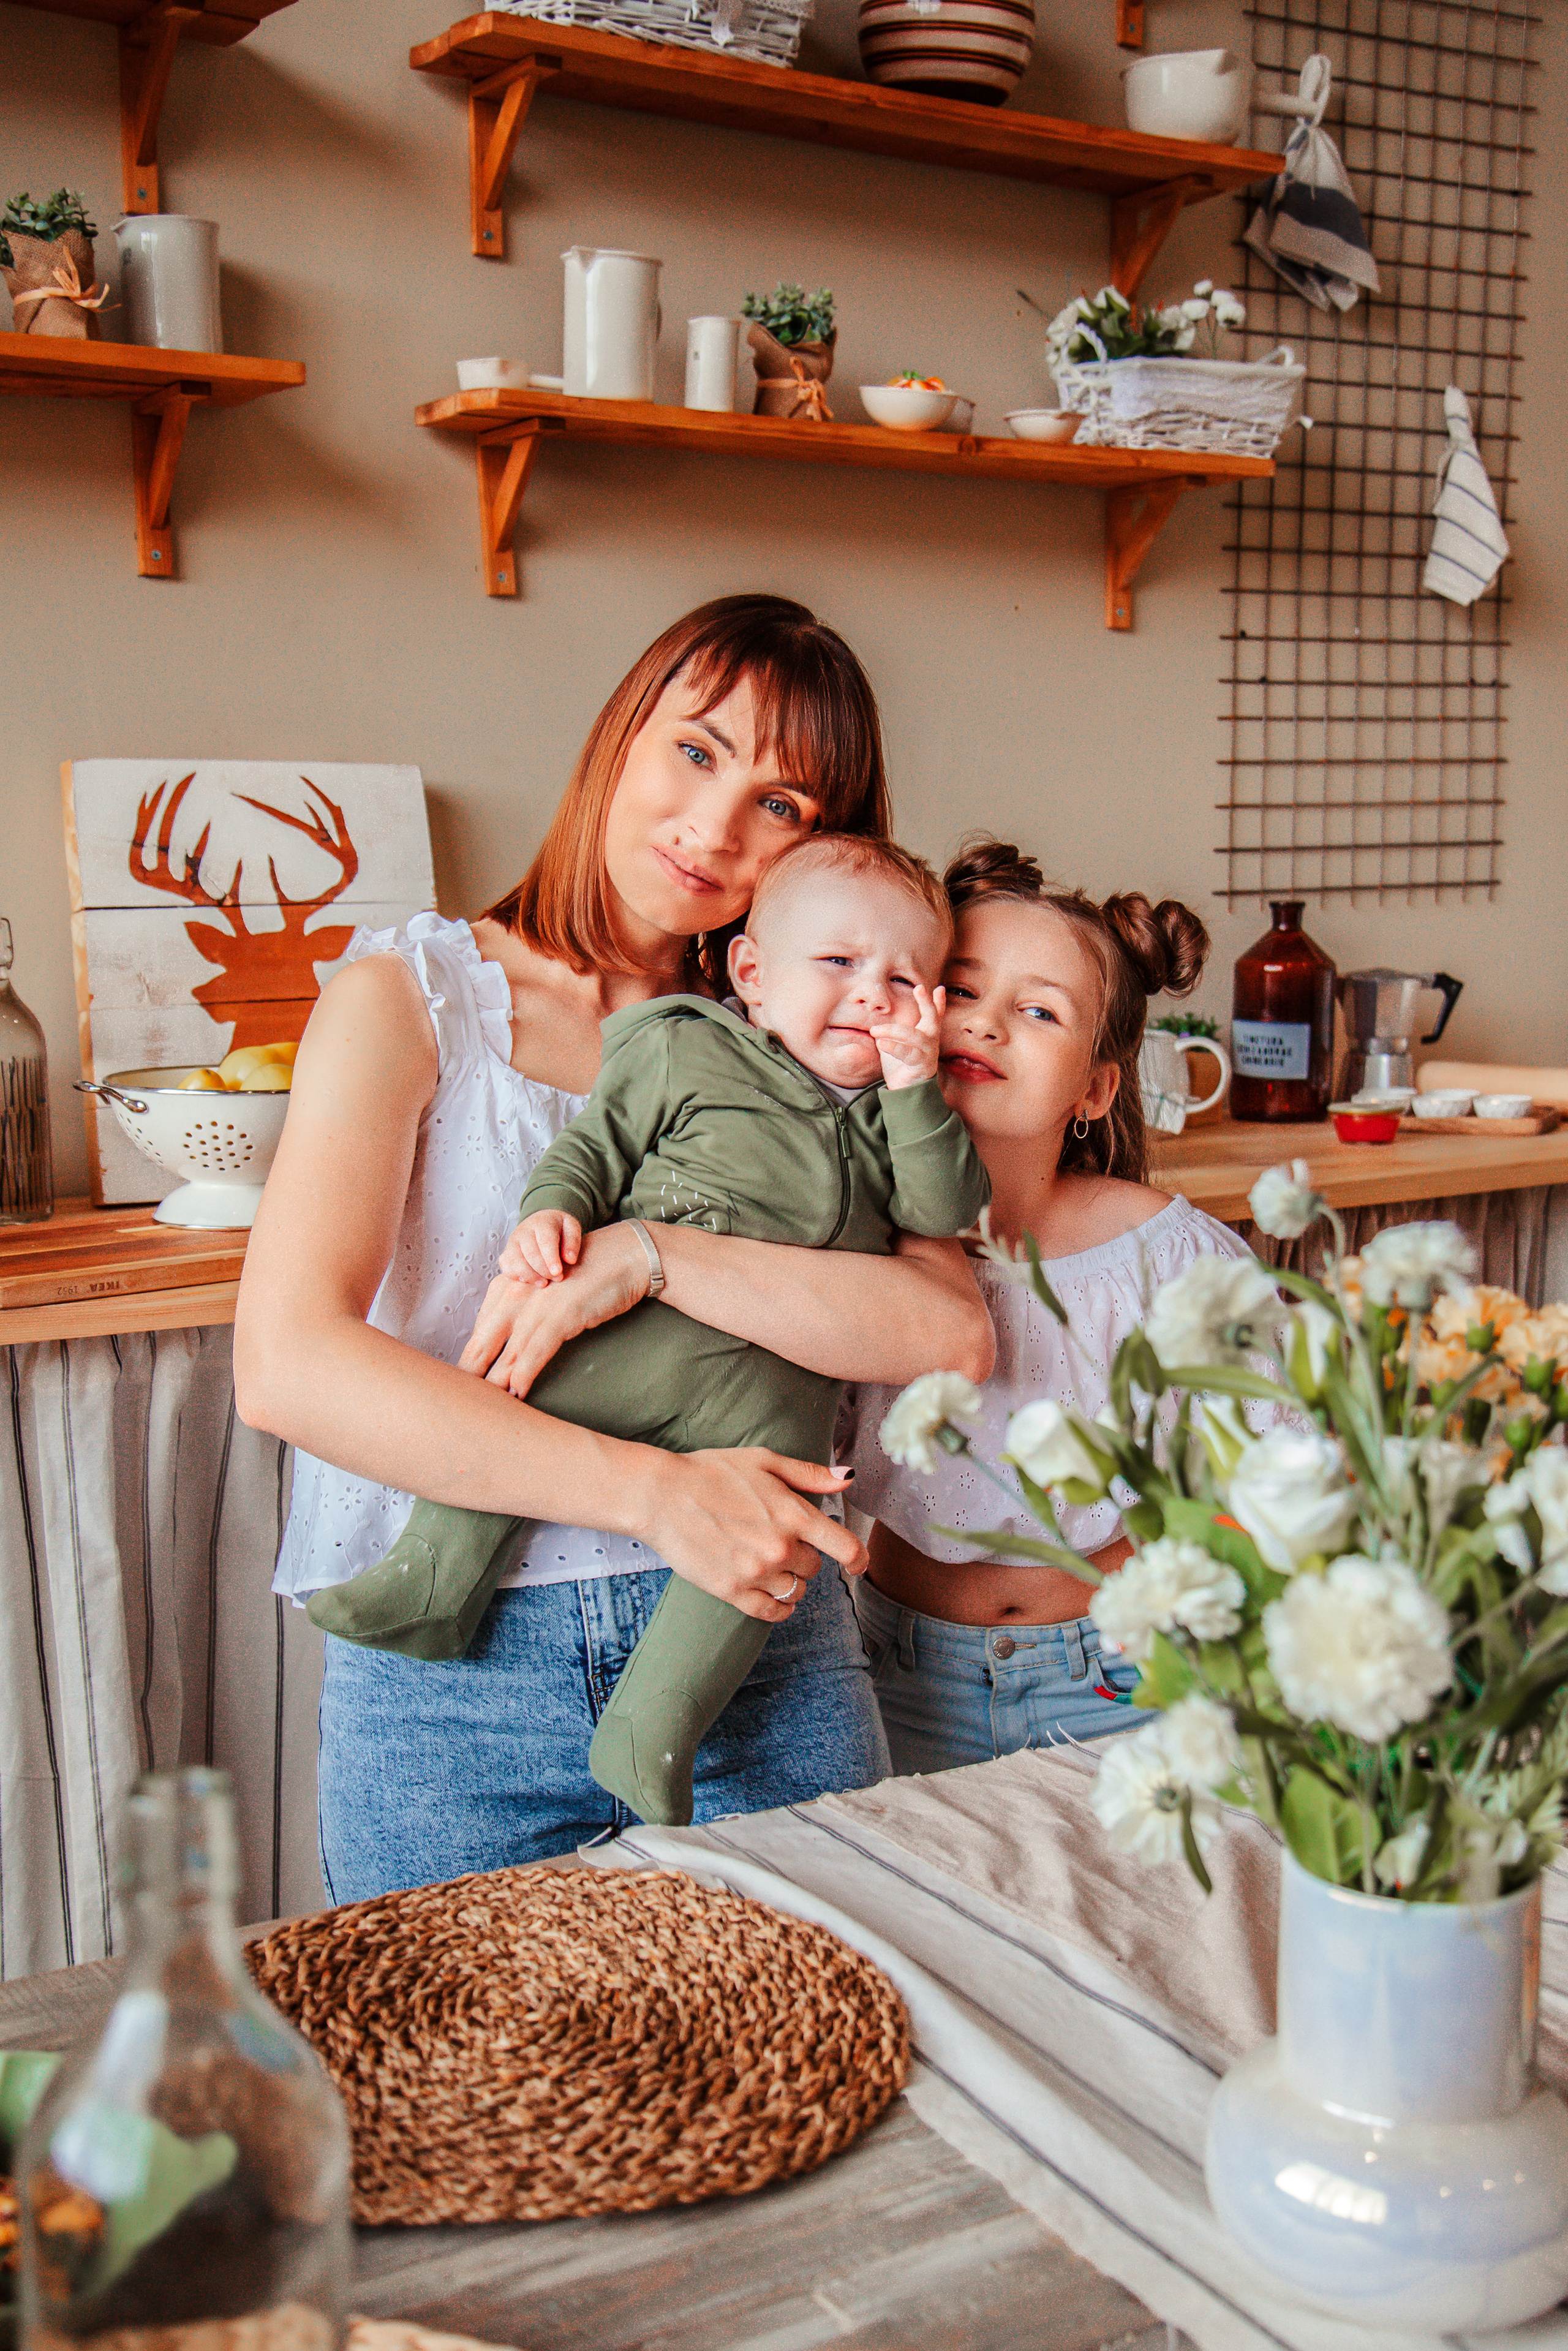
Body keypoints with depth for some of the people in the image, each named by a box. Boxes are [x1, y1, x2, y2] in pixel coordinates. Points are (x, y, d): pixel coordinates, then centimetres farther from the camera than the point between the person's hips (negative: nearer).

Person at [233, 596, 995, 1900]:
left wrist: (654, 1255, -19)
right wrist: (654, 1490, -20)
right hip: (451, 1679, -2)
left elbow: (951, 1330, -7)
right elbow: (288, 1363, -15)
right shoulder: (413, 995, 0)